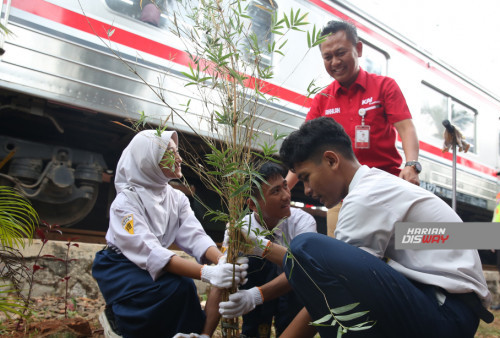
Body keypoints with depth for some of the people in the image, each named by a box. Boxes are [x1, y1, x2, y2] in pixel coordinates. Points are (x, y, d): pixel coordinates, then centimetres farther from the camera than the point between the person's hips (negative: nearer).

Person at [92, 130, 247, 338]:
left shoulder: (177, 198, -4)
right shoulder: (126, 201, -23)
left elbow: (194, 237, -18)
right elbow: (149, 252, -37)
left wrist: (222, 260, -41)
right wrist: (207, 273, -49)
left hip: (156, 267, 6)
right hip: (120, 269, -6)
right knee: (179, 287, -29)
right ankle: (118, 318, -6)